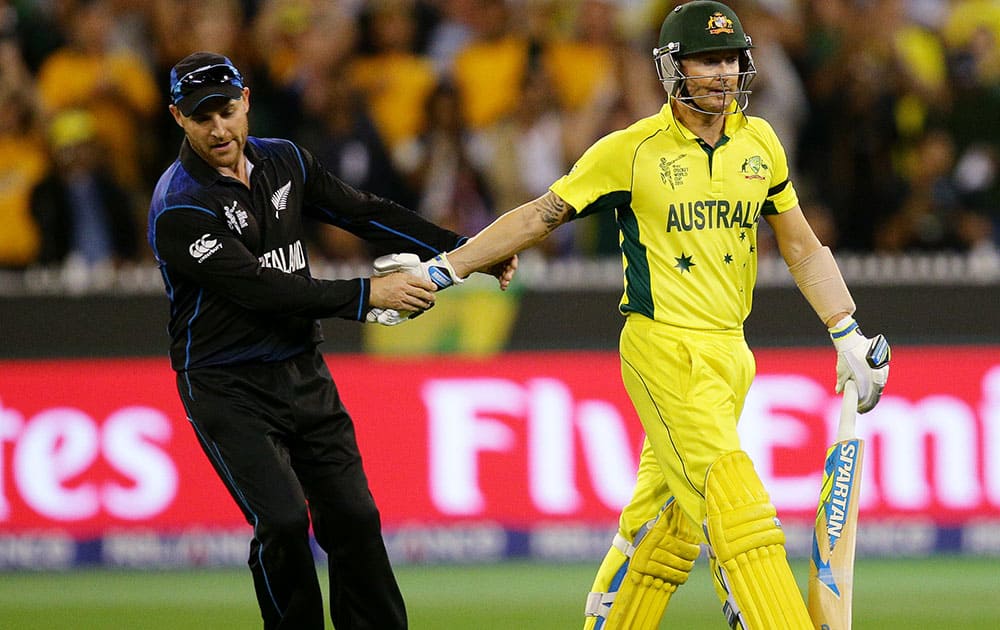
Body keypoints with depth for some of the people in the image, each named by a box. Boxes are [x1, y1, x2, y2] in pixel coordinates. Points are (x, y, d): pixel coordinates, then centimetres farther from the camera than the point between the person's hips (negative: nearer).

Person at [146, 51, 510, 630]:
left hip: (304, 375, 6)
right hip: (228, 387, -6)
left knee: (354, 517, 3)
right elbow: (264, 290, -25)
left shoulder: (283, 161, 3)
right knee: (283, 521, -19)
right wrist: (367, 294, -27)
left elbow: (364, 213, 10)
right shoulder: (179, 210, -20)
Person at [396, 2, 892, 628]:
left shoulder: (759, 142, 9)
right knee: (737, 512, -16)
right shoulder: (634, 149, -5)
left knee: (665, 529, 8)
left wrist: (849, 336, 10)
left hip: (729, 353, 5)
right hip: (663, 348, -5)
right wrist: (439, 270, -4)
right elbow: (538, 218, 0)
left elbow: (803, 246, 17)